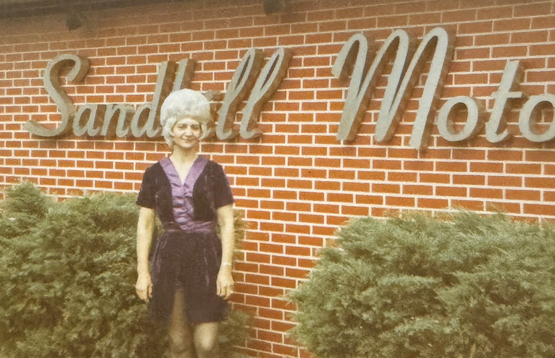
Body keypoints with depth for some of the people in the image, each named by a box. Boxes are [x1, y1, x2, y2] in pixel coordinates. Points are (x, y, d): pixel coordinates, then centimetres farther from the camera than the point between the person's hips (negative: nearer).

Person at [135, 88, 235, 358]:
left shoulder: (212, 171, 1)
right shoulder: (154, 174, 5)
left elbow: (227, 224, 0)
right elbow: (144, 225, 6)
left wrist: (226, 267, -7)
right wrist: (142, 271, 1)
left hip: (206, 257, -1)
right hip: (169, 257, 2)